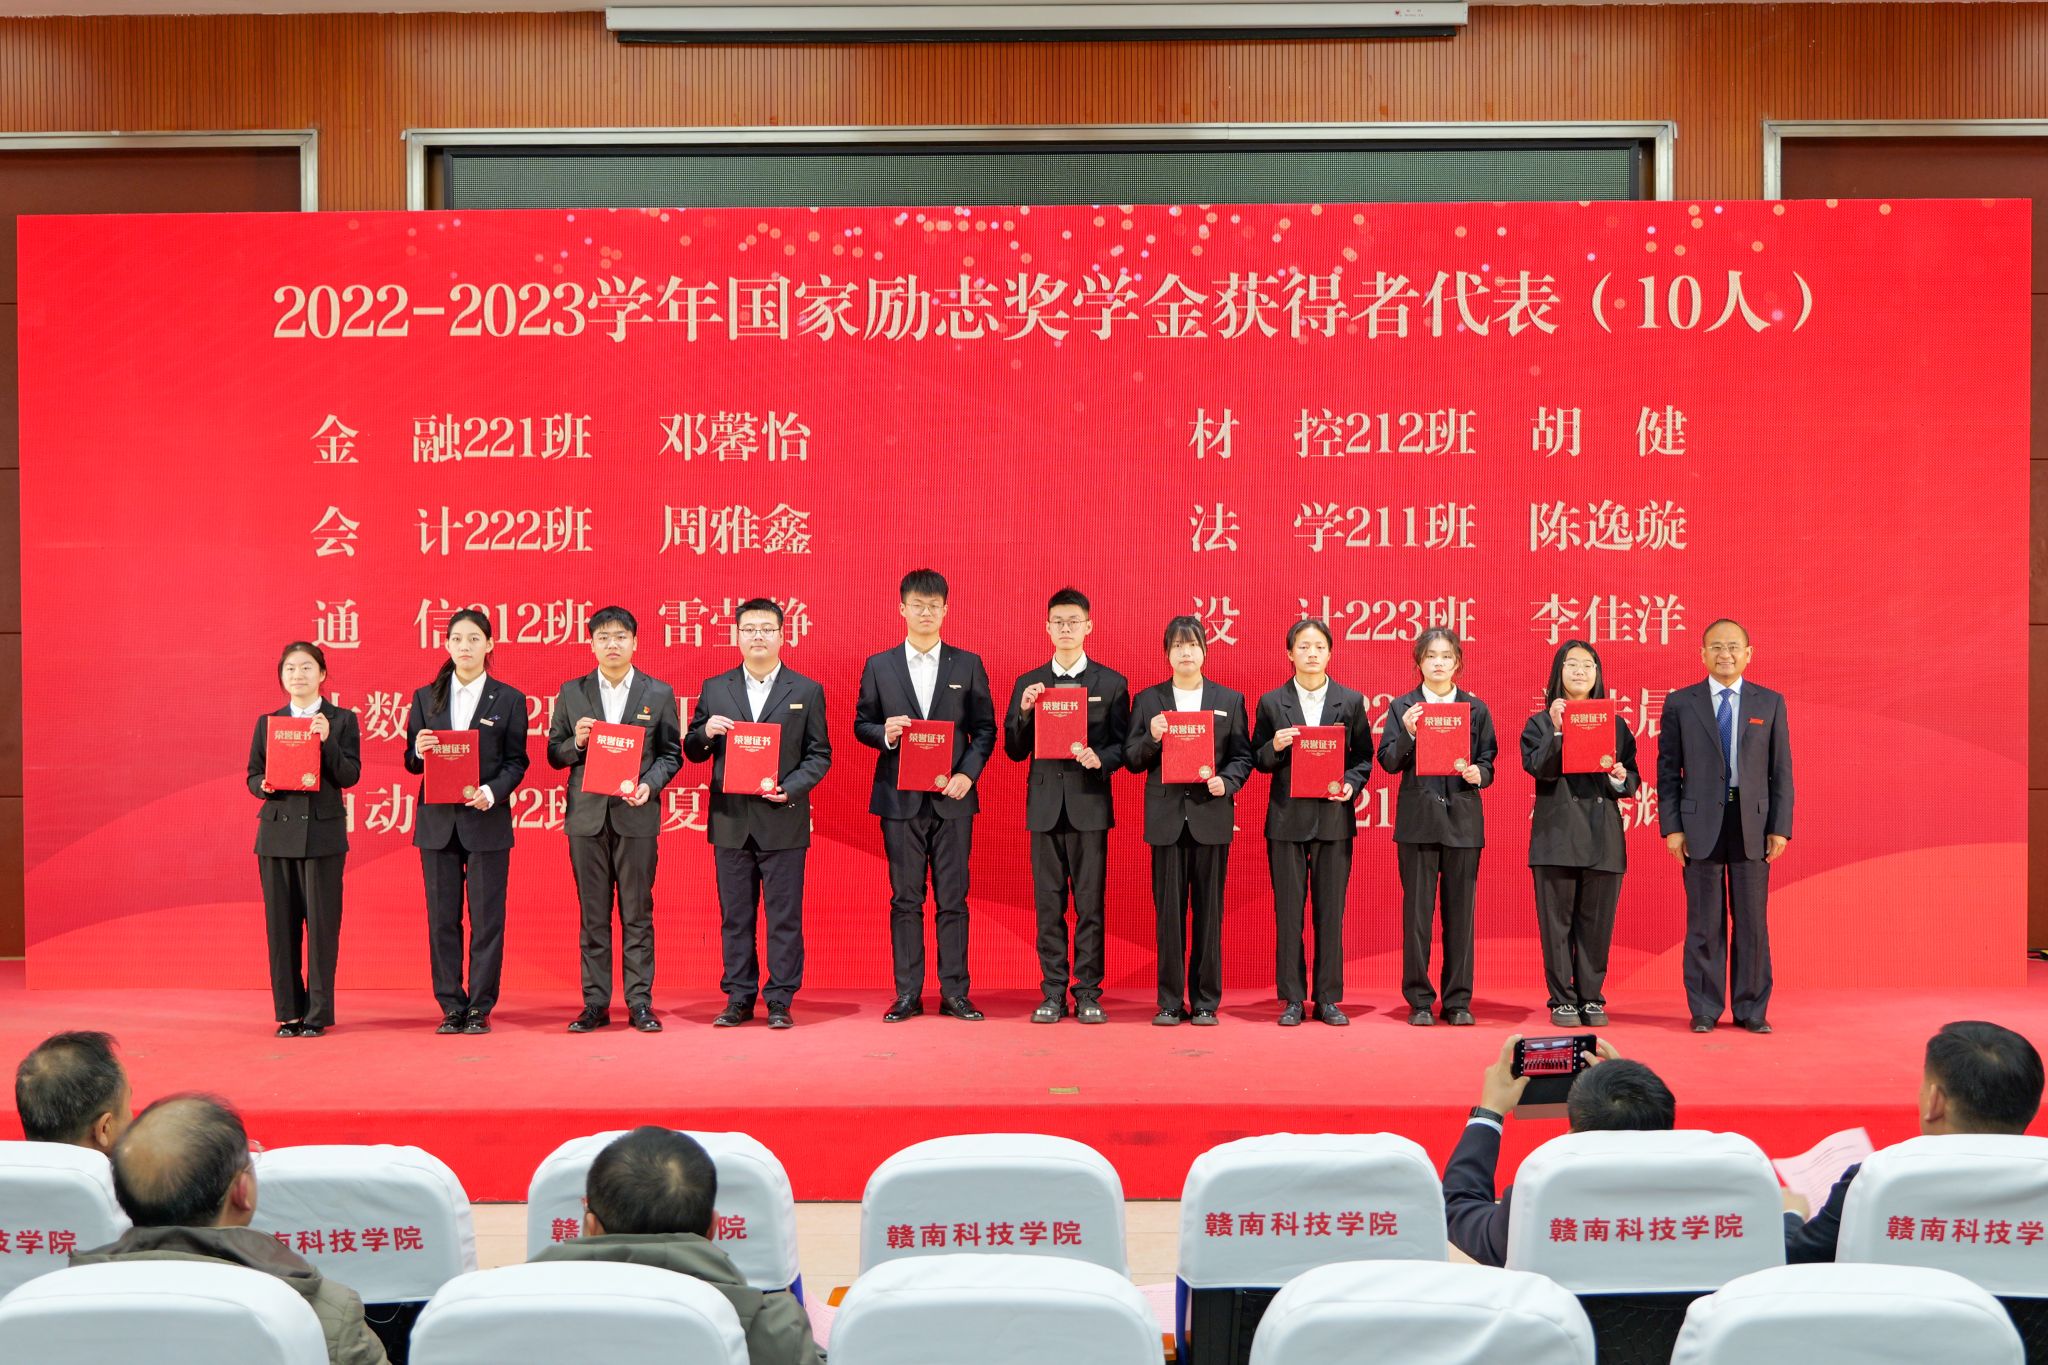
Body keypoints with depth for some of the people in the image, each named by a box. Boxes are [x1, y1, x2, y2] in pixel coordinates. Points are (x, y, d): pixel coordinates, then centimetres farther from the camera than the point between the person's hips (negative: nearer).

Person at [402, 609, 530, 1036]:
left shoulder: (509, 699, 4)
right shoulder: (426, 697, 10)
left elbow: (516, 762, 0)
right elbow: (411, 763, 10)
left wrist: (491, 792, -17)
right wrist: (419, 751, -13)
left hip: (487, 821, -2)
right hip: (437, 821, 2)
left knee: (486, 917, 0)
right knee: (442, 917, 5)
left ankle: (480, 1006, 7)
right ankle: (451, 1005, 13)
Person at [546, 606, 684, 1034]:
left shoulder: (659, 693, 5)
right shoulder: (571, 692, 8)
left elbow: (671, 753, 5)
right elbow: (554, 754, 9)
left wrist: (649, 784, -12)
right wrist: (577, 743, -12)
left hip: (636, 814, -1)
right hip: (587, 815, 1)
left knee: (637, 914, 2)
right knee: (593, 915, 5)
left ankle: (640, 1003, 8)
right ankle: (595, 1004, 11)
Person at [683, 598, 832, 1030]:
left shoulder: (807, 691, 4)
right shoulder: (714, 689, 9)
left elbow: (819, 754, 3)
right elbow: (693, 752, 11)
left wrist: (791, 788, -13)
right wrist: (706, 733, -11)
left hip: (783, 820, -2)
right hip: (731, 820, 2)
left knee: (784, 916, 1)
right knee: (734, 916, 7)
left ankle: (780, 1001, 8)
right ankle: (738, 999, 16)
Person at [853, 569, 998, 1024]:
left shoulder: (968, 664, 6)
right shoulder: (878, 666, 7)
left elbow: (985, 728, 5)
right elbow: (861, 725, 10)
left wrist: (968, 773, -8)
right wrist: (884, 733, -12)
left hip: (952, 797, 0)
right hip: (900, 798, 0)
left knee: (953, 899, 2)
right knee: (905, 900, 4)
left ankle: (954, 992, 9)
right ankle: (907, 994, 10)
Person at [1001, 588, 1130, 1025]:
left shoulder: (1111, 683, 6)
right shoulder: (1028, 684, 10)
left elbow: (1122, 745, 3)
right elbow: (1014, 750, 8)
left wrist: (1099, 759, -16)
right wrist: (1024, 711, -8)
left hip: (1089, 804, -2)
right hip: (1045, 804, 2)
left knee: (1090, 903, 0)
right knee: (1048, 904, 4)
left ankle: (1088, 993, 7)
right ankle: (1053, 993, 10)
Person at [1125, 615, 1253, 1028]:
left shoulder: (1230, 700, 9)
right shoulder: (1147, 700, 8)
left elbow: (1242, 756, 7)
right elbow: (1132, 760, 5)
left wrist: (1226, 782, -12)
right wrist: (1152, 738, -13)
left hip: (1211, 815, 0)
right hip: (1166, 818, 0)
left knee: (1208, 912, 4)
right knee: (1168, 913, 2)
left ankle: (1205, 1002, 11)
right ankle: (1170, 1002, 9)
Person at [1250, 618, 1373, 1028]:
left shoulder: (1351, 701, 6)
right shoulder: (1271, 702, 4)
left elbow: (1364, 757, 8)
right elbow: (1258, 760, 6)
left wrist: (1351, 784, -10)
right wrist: (1274, 747, -14)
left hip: (1334, 817, 0)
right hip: (1287, 817, 0)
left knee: (1331, 911, 4)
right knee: (1288, 910, 2)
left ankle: (1328, 999, 12)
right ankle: (1292, 999, 10)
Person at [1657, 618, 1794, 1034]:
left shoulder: (1770, 703, 8)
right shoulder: (1680, 703, 5)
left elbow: (1781, 770, 6)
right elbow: (1668, 769, 4)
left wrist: (1781, 827, -1)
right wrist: (1671, 827, -3)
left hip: (1753, 826, 1)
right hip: (1700, 826, -1)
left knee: (1752, 921, 5)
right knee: (1704, 922, 3)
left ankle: (1752, 1009, 14)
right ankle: (1704, 1010, 12)